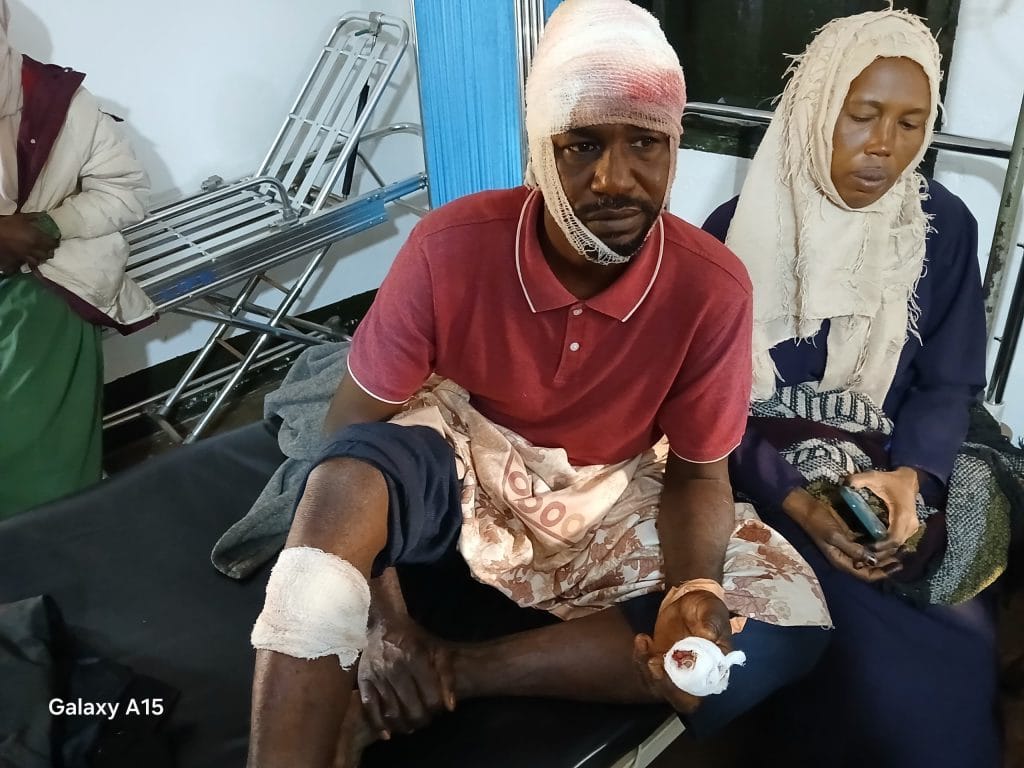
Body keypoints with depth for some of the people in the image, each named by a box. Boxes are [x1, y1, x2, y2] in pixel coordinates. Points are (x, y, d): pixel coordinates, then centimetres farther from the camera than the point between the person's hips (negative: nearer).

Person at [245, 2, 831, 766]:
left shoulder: (713, 286, -21)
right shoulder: (452, 245, -24)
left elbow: (697, 472, -8)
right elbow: (350, 430, -17)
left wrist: (695, 592, -30)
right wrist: (381, 621, -27)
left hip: (611, 496, 3)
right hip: (462, 463, -2)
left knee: (790, 626, -20)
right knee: (351, 473, -36)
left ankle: (451, 667, -21)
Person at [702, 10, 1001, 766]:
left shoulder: (944, 227, 3)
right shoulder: (737, 232, -4)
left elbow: (950, 384, 3)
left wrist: (912, 477, -19)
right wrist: (792, 496, -21)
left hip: (889, 478, 3)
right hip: (765, 482, -2)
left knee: (958, 648, -20)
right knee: (883, 664, -22)